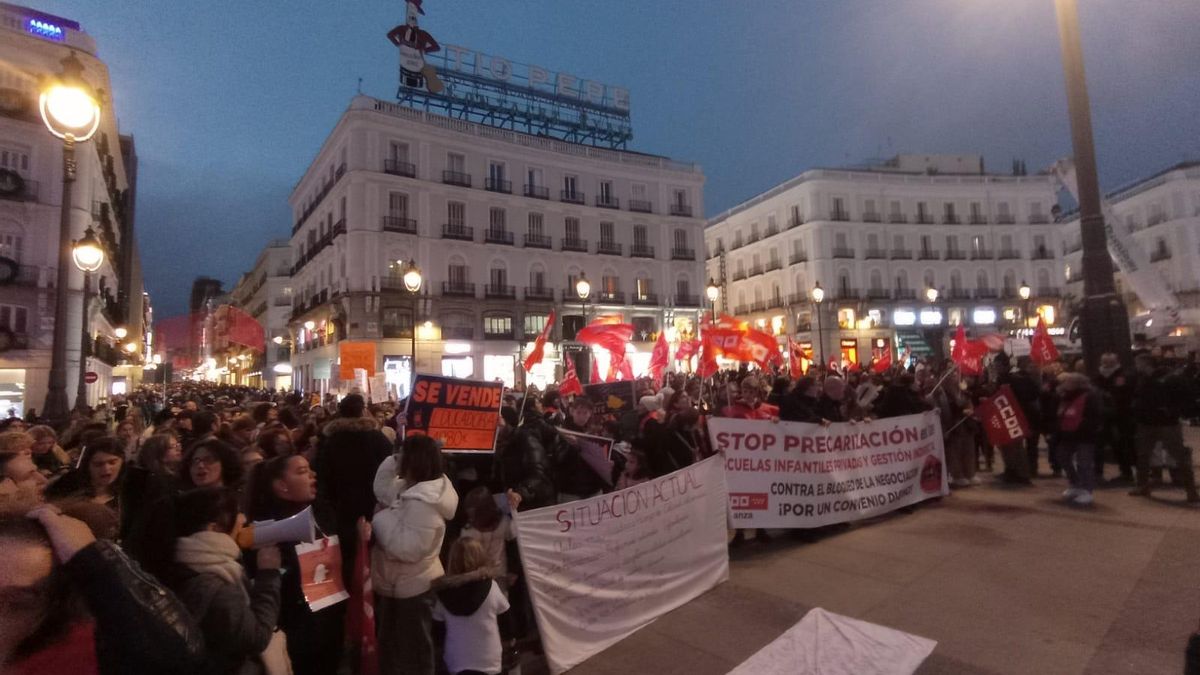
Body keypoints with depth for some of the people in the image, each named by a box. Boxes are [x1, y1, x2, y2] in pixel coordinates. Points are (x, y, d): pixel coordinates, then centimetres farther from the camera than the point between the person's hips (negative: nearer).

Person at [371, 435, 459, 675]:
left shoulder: (422, 503, -31)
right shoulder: (413, 490, 0)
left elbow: (407, 548, -33)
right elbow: (383, 490, 10)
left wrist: (381, 520, -24)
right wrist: (391, 462, -4)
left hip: (411, 586, -10)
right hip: (405, 583, 10)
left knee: (413, 651, 10)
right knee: (395, 646, 28)